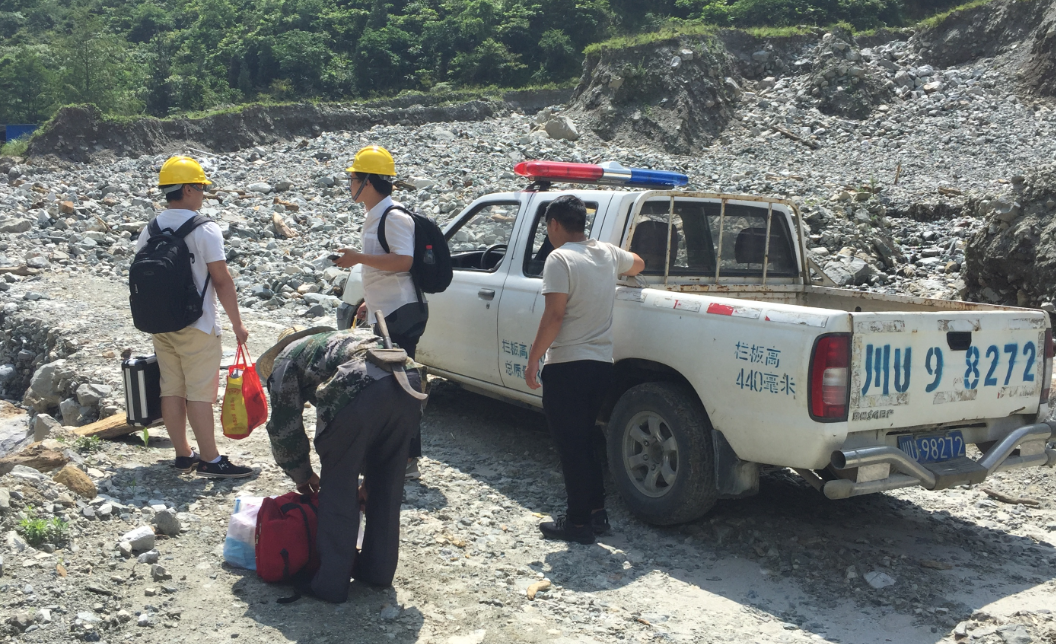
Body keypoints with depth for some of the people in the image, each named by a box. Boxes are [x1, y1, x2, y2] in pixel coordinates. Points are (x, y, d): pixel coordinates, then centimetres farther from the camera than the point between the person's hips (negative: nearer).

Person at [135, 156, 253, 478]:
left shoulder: (149, 231, 7)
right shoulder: (205, 230, -13)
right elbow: (222, 281, -13)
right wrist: (237, 323, -6)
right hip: (196, 326, -7)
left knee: (171, 389, 11)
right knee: (200, 393, -3)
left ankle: (183, 454, 21)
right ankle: (210, 460, 3)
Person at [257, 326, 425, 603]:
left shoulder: (285, 359, 26)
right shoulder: (339, 338, 44)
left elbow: (284, 427, 23)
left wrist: (302, 476, 38)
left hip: (359, 391, -6)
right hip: (408, 381, 7)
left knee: (337, 489, 10)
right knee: (386, 485, 21)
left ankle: (331, 583, 17)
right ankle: (379, 569, 33)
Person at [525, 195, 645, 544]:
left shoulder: (560, 258, -13)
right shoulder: (607, 253, 9)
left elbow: (554, 315, -19)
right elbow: (637, 264, 30)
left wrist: (533, 357, -12)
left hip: (567, 365, -7)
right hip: (602, 363, 7)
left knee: (571, 446, 2)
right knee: (583, 441, 20)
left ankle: (578, 522, 9)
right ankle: (596, 511, 24)